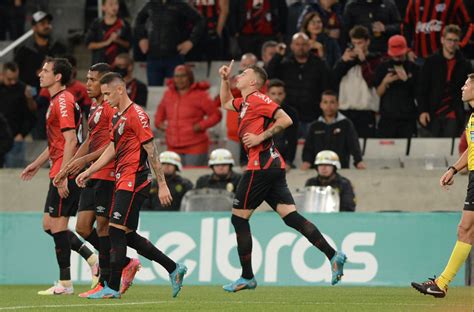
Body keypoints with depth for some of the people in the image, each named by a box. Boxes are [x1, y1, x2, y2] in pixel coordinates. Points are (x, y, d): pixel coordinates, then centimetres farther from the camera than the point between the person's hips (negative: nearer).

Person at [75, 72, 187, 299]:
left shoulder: (136, 115, -13)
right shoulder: (117, 117, 16)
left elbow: (151, 151, -14)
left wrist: (162, 185, -16)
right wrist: (89, 172, 22)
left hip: (133, 182, -10)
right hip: (123, 182, 10)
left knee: (116, 231, -10)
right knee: (128, 235, 10)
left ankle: (112, 288, -6)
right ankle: (173, 269, 20)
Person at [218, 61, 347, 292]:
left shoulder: (257, 99, -8)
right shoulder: (245, 102, 20)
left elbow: (285, 120, -17)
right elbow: (226, 103, 42)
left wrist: (260, 137, -16)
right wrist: (224, 80, 29)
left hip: (261, 166, -9)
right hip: (273, 165, 9)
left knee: (239, 218, 0)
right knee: (290, 216, 1)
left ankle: (247, 277, 3)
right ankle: (332, 255, -10)